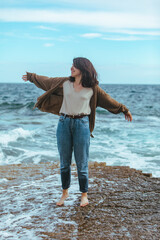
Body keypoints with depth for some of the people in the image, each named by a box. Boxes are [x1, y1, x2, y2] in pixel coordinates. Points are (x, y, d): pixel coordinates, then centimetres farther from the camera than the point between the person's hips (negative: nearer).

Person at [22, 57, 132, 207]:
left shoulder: (92, 88, 2)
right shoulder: (64, 83, 7)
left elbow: (108, 100, 11)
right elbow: (46, 81, 20)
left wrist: (124, 110, 18)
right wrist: (31, 77, 30)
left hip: (82, 124, -2)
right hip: (64, 123, 2)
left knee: (81, 162, 1)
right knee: (64, 162, 9)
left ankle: (84, 194, 17)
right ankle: (65, 192, 26)